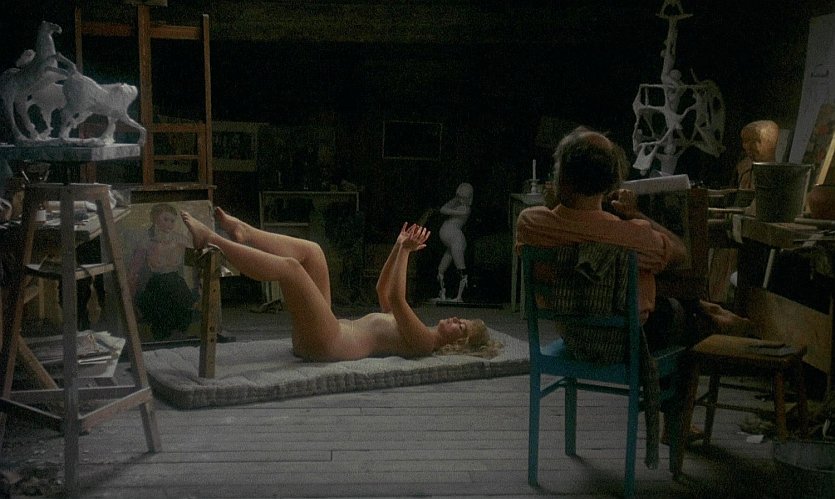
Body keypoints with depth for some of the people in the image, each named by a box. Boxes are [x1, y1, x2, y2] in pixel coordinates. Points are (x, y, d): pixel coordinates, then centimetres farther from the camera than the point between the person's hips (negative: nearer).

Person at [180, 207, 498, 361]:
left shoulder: (424, 342, -5)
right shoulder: (416, 334, 23)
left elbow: (395, 297, -18)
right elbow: (382, 290, 29)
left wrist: (404, 251, -14)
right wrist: (400, 249, 20)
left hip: (329, 343, -10)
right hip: (320, 339, 10)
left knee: (290, 265, -21)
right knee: (310, 250, 7)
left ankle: (210, 240, -20)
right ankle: (243, 233, -2)